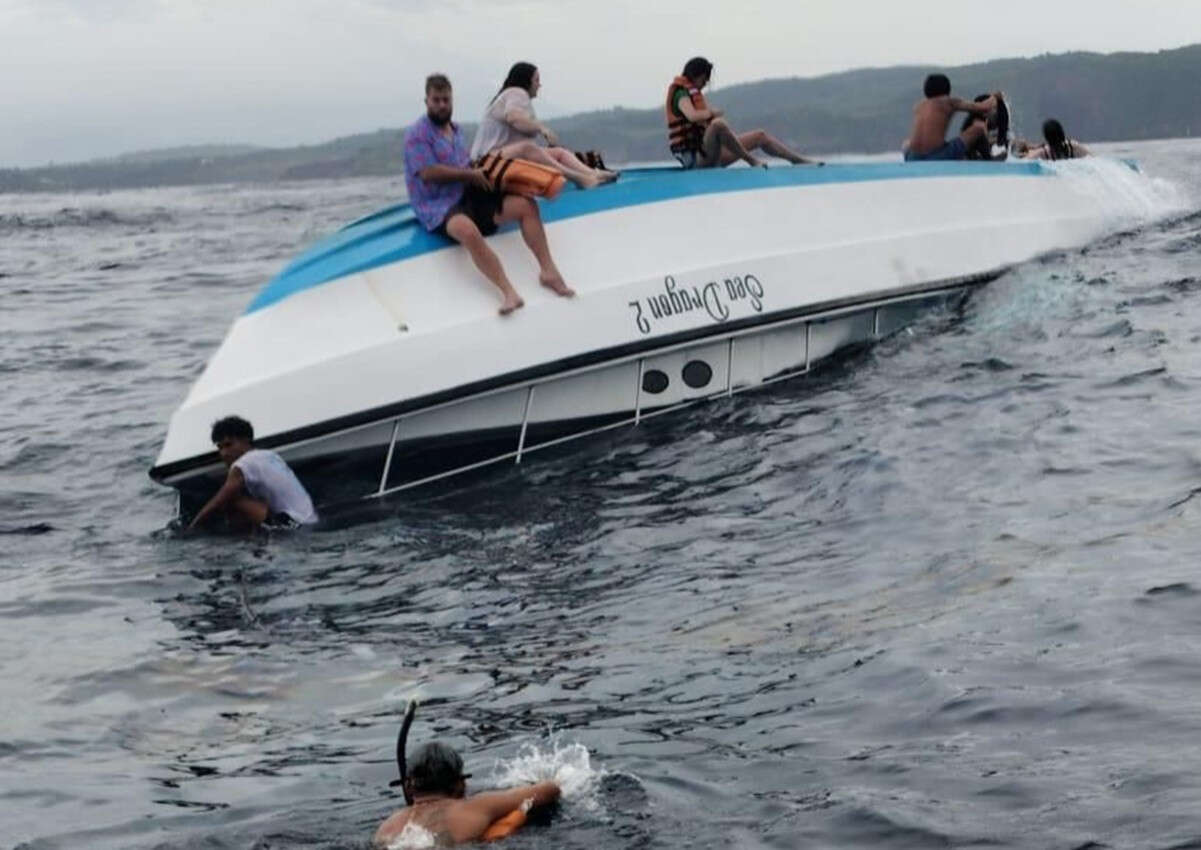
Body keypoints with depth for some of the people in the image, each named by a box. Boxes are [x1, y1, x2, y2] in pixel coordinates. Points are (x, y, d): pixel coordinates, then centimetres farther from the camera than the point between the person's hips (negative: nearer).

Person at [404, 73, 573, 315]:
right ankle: (508, 293, -45)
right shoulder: (417, 133, -4)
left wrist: (483, 169, 8)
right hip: (438, 207, -8)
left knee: (526, 205, -7)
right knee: (468, 231, -41)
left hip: (470, 196, 8)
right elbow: (428, 173, -15)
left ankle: (548, 271, -10)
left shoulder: (455, 130, 22)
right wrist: (470, 174, -9)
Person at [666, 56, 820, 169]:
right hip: (695, 158, -11)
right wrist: (712, 113, -13)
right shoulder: (681, 93, -11)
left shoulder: (694, 93, 22)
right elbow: (692, 116, -30)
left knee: (761, 136, 12)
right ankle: (751, 160, -29)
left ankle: (800, 159, 12)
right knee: (718, 124, -40)